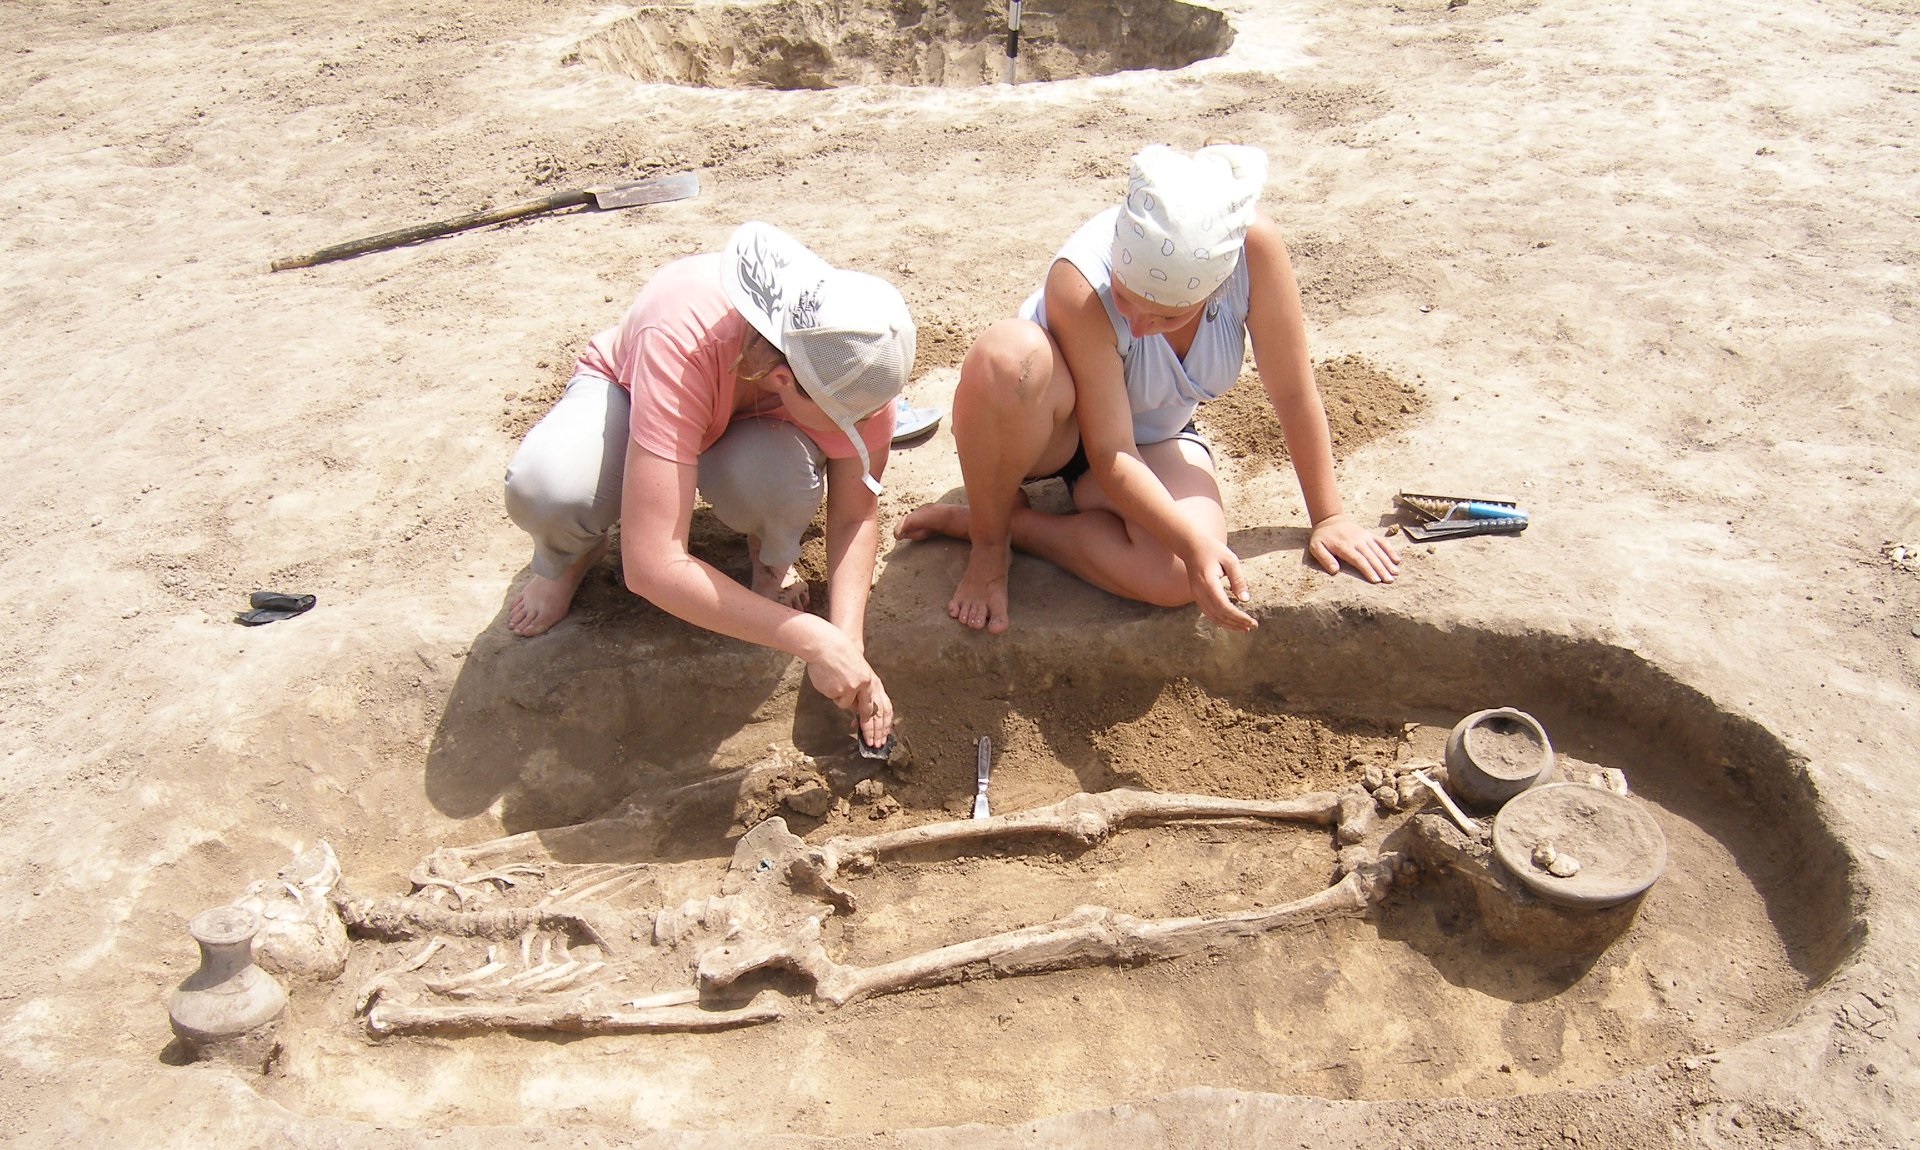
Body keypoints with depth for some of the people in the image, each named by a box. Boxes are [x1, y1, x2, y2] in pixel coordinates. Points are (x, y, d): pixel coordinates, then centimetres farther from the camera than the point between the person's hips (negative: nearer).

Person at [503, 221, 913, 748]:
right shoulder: (682, 344, -43)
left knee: (776, 478, -37)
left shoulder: (857, 363, -31)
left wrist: (847, 646, -29)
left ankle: (771, 558, 2)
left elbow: (855, 516, -15)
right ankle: (568, 557, 2)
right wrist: (809, 639, -45)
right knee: (546, 487, -37)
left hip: (755, 429, 2)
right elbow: (651, 566, -45)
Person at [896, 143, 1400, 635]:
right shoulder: (1080, 284, -35)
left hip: (1153, 440, 3)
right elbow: (1109, 453, -29)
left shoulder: (1253, 244, -30)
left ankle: (1009, 523, -9)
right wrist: (1195, 544, -39)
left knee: (1179, 578, -30)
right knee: (1009, 354, -41)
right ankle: (988, 536, -16)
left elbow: (1293, 392, -18)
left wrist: (1328, 516, -10)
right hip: (1035, 430, -2)